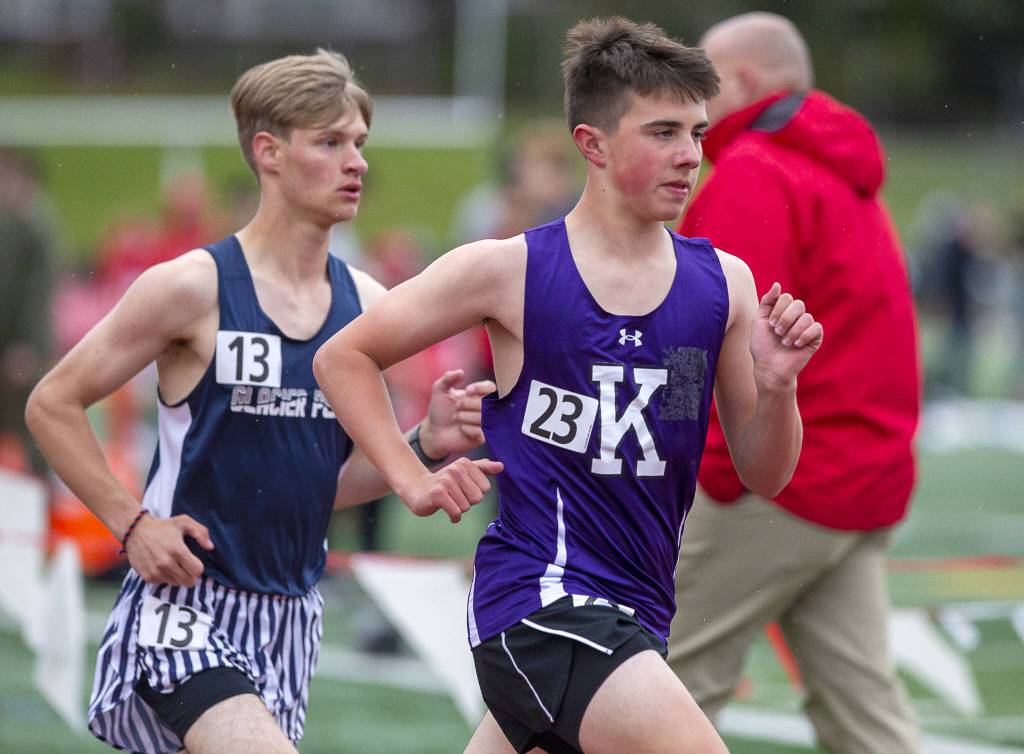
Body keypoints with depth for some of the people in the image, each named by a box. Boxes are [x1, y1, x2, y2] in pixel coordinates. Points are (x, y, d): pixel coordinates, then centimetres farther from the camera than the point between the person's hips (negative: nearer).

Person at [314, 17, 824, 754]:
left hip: (634, 605, 6)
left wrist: (777, 385, -11)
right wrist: (412, 480, -5)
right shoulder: (511, 271, -7)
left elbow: (764, 474, 8)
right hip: (539, 598, -6)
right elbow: (344, 357, 4)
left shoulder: (724, 283, 4)